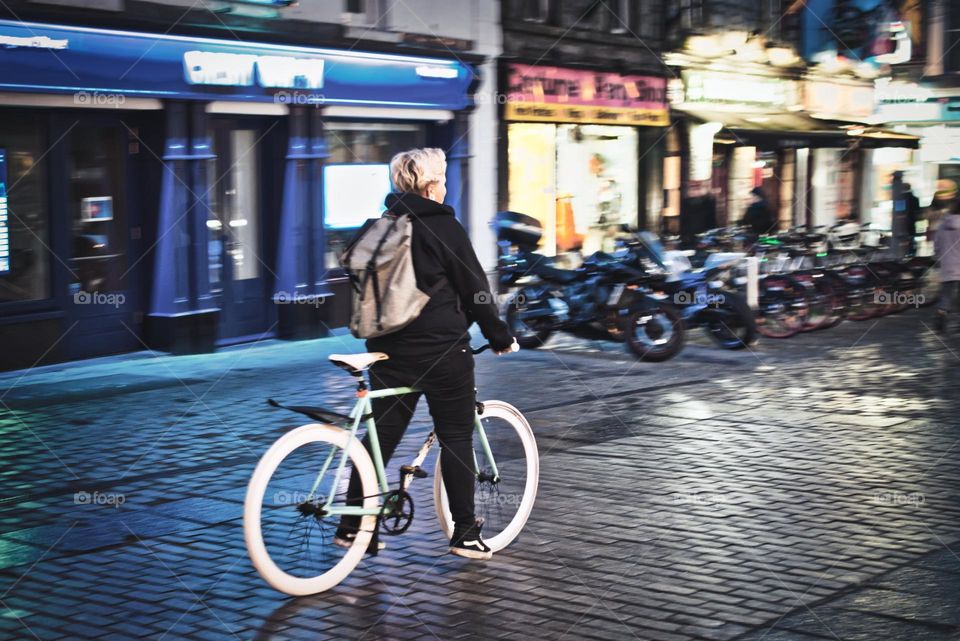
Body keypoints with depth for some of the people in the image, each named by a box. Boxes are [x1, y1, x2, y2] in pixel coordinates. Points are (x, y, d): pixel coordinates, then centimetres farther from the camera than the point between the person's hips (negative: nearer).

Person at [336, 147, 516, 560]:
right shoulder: (443, 225, -10)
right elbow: (474, 288, -7)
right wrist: (500, 337, 4)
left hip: (389, 347, 6)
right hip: (440, 347, -6)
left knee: (381, 433, 11)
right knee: (456, 437, 4)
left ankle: (353, 525, 12)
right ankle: (465, 534, 8)